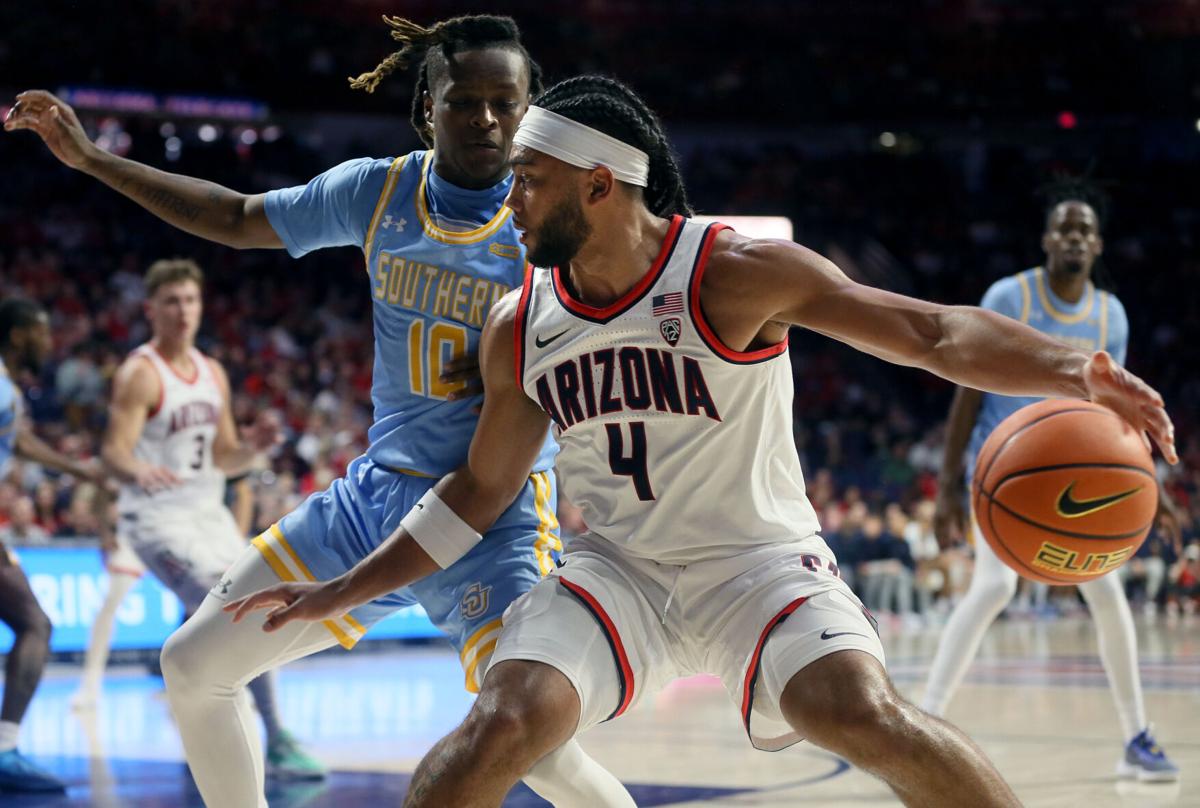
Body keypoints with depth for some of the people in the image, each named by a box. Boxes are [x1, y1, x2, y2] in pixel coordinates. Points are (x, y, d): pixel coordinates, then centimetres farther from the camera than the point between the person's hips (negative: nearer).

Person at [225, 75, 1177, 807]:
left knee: (867, 717, -30)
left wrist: (1072, 369, -37)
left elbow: (929, 331, -20)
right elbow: (480, 490, 12)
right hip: (618, 571, 3)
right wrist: (344, 592, 10)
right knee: (501, 726, -22)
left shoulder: (735, 275, -16)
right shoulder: (519, 328, -1)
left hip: (759, 561, -3)